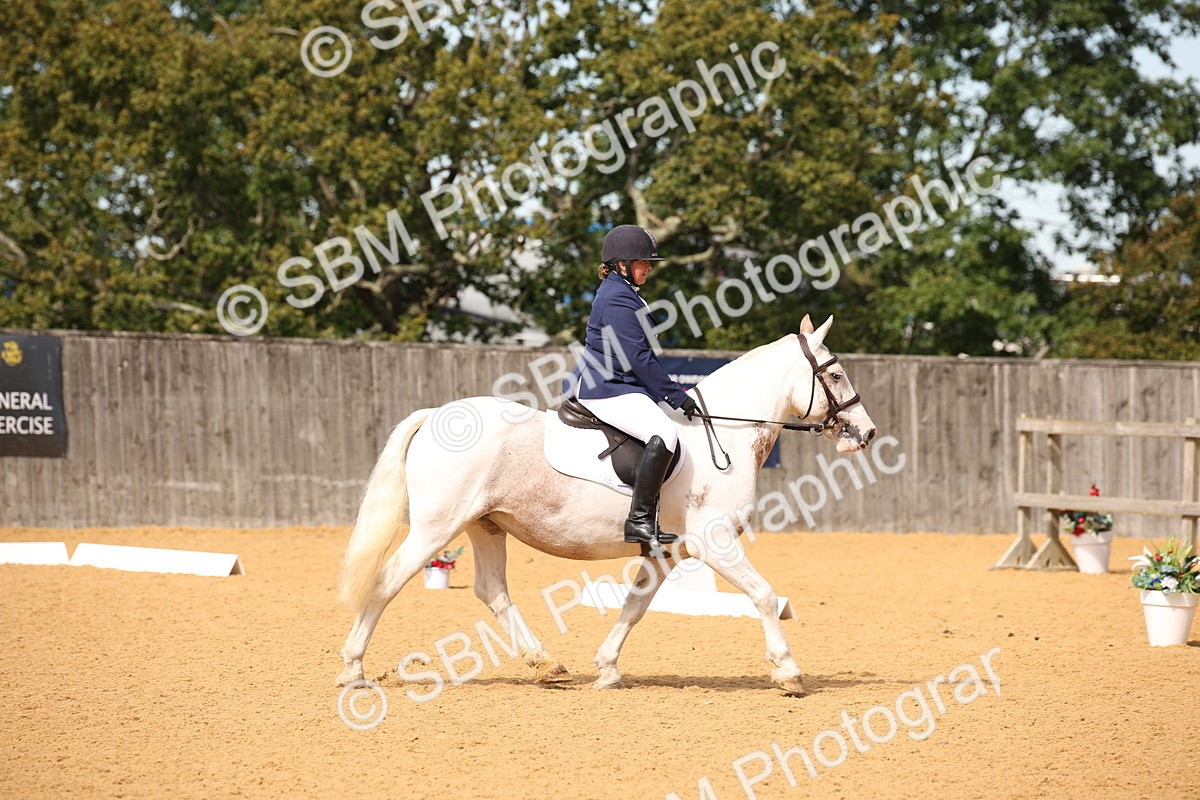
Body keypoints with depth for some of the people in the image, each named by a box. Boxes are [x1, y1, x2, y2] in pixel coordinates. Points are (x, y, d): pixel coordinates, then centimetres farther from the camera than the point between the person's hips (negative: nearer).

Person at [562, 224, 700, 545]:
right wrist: (676, 396, -15)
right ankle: (639, 519, -32)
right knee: (664, 434, -29)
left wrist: (672, 393, 20)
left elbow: (639, 355, 24)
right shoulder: (619, 299, -15)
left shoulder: (620, 293, 20)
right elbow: (639, 358, -19)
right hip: (608, 391, -12)